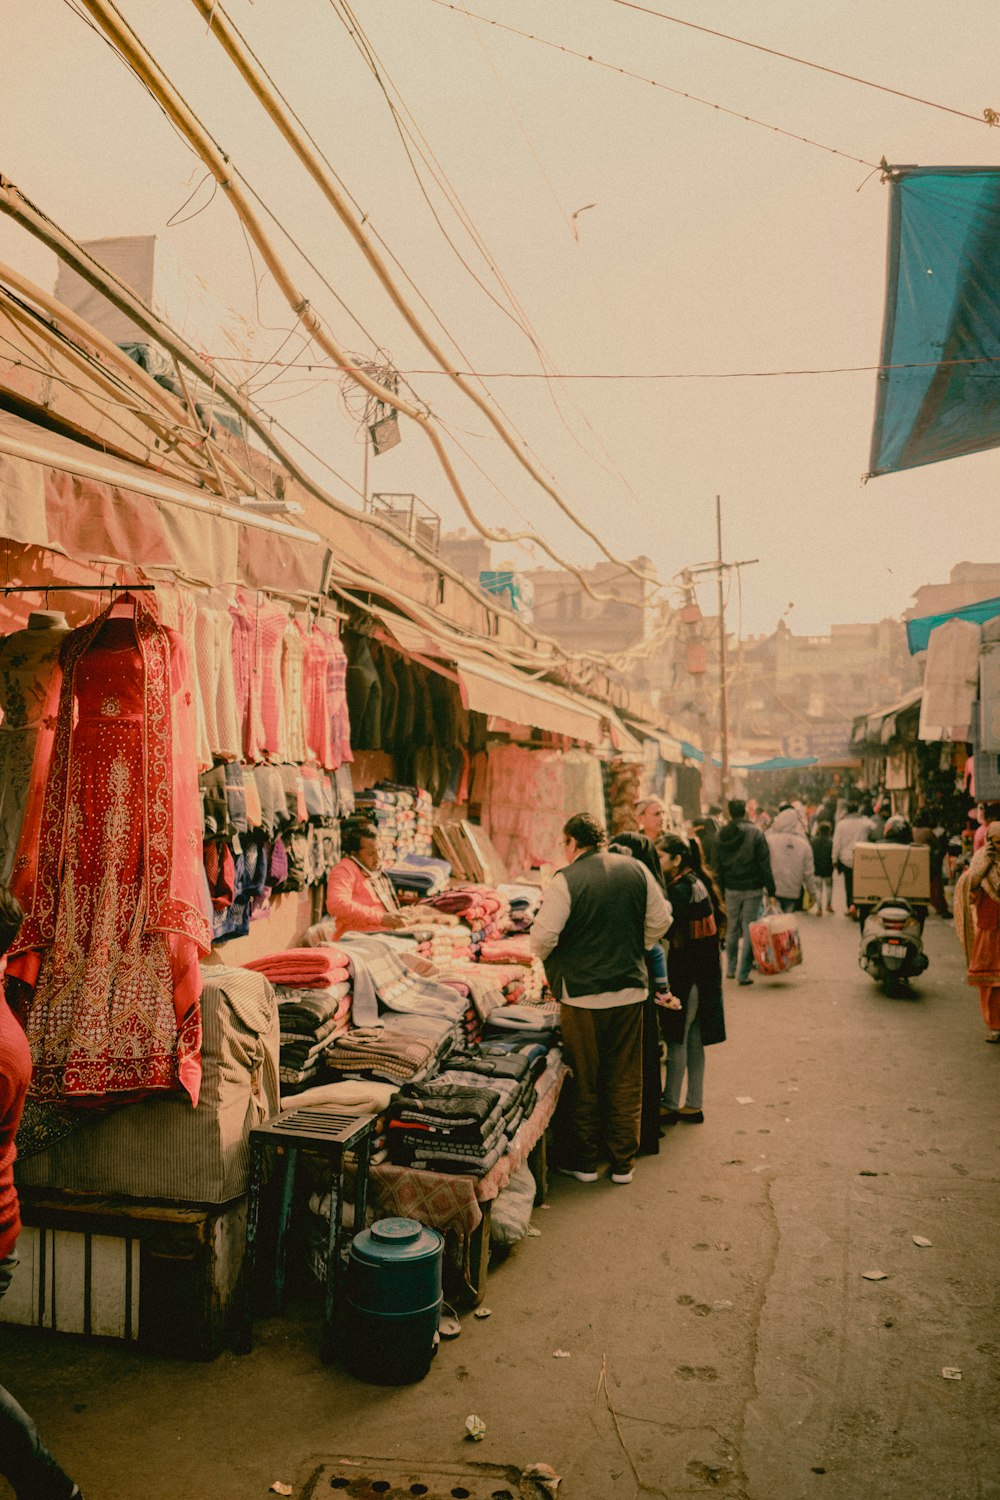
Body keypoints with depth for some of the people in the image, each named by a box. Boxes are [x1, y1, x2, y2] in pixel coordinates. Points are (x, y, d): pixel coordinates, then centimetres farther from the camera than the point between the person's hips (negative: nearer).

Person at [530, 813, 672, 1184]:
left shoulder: (565, 880, -15)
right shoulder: (636, 870, 0)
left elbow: (542, 938, -17)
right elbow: (660, 920, 7)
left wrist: (548, 959, 5)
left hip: (582, 994, -4)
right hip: (630, 991, 4)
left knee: (585, 1080, 12)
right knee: (626, 1080, 15)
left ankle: (584, 1161, 24)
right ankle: (623, 1163, 24)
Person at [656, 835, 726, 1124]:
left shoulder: (681, 889, -19)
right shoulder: (697, 883, 10)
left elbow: (665, 926, -25)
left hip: (686, 975, -9)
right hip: (701, 973, 9)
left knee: (676, 1040, 2)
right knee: (693, 1040, 15)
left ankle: (670, 1105, 13)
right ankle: (694, 1105, 23)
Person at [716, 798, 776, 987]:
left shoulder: (721, 835, 1)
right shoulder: (755, 833, -9)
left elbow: (717, 866, 5)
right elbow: (764, 864, -10)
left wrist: (721, 891, 12)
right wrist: (771, 890, -6)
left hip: (731, 889, 3)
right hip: (752, 889, -3)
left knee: (732, 929, 17)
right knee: (749, 931, 2)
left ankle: (730, 969, 25)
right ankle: (744, 973, 2)